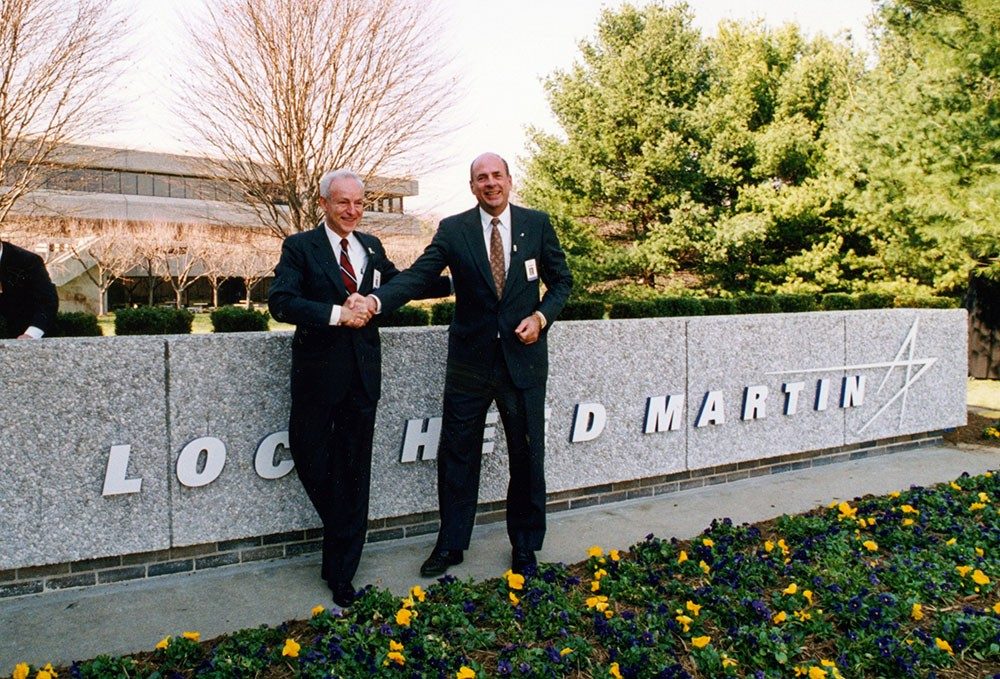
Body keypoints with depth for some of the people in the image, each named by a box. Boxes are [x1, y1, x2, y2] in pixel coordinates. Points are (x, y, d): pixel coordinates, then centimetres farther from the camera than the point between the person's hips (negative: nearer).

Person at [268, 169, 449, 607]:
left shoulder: (372, 247, 12)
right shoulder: (300, 247, -2)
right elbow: (281, 302, -15)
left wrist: (454, 282, 21)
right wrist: (336, 313, -25)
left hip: (362, 374, 3)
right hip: (318, 373, -3)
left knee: (353, 472, 6)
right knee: (311, 460, 6)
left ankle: (342, 574, 17)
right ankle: (340, 549, 36)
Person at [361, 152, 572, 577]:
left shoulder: (537, 224, 1)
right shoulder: (453, 230, -2)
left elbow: (561, 280, 8)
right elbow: (418, 275, -13)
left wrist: (541, 316, -10)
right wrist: (377, 300, -31)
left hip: (523, 356, 0)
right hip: (470, 359, 0)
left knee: (527, 455, 10)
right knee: (457, 453, 8)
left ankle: (525, 547, 28)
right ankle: (451, 543, 25)